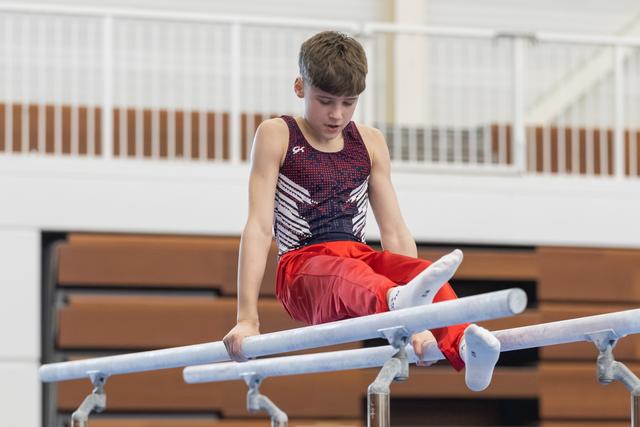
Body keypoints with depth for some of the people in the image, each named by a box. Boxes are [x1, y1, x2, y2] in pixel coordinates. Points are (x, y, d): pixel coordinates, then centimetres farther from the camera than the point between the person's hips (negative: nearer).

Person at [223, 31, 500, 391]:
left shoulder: (371, 142, 16)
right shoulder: (277, 136, 4)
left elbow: (394, 230, 14)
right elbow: (259, 226, -3)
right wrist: (247, 318, -12)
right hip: (303, 267, -4)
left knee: (418, 270, -30)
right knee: (347, 276, -40)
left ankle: (463, 345, -57)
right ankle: (400, 303, -73)